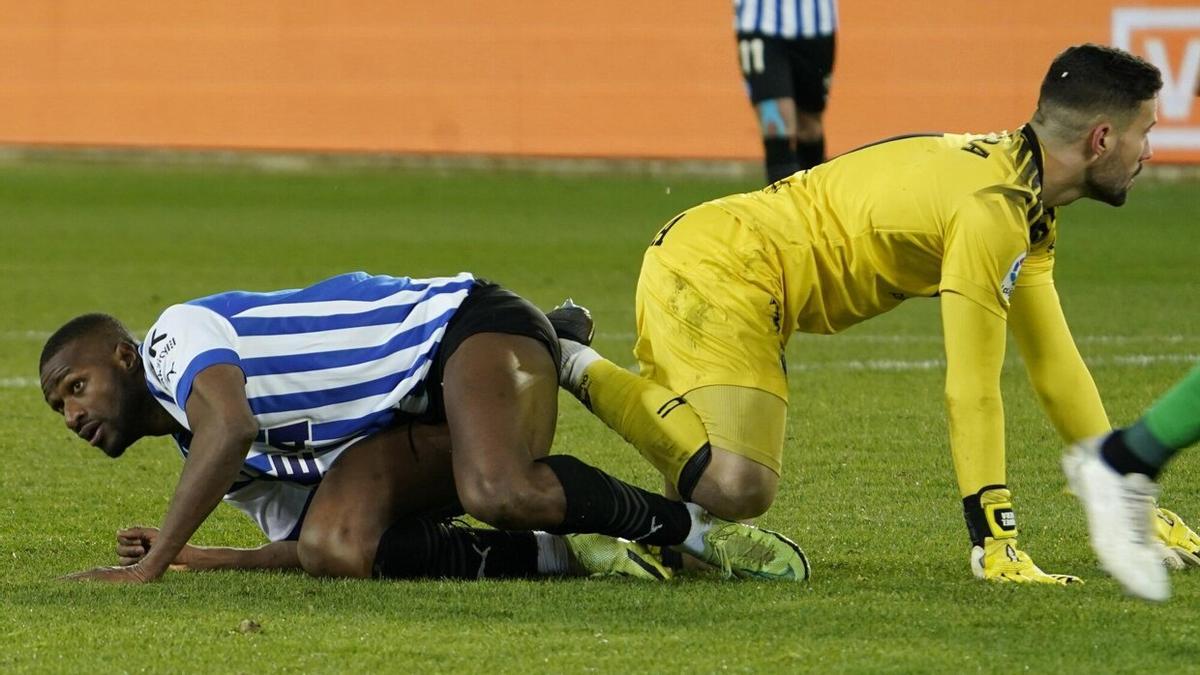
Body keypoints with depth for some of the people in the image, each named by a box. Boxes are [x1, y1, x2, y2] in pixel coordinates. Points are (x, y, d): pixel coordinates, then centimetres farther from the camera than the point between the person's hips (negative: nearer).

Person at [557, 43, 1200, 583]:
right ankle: (576, 368, -9)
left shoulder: (1027, 204, 12)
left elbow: (1054, 364, 19)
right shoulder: (995, 211, -21)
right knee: (737, 489, -26)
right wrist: (994, 544, -18)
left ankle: (574, 359, 16)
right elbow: (972, 390, -21)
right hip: (716, 270, -10)